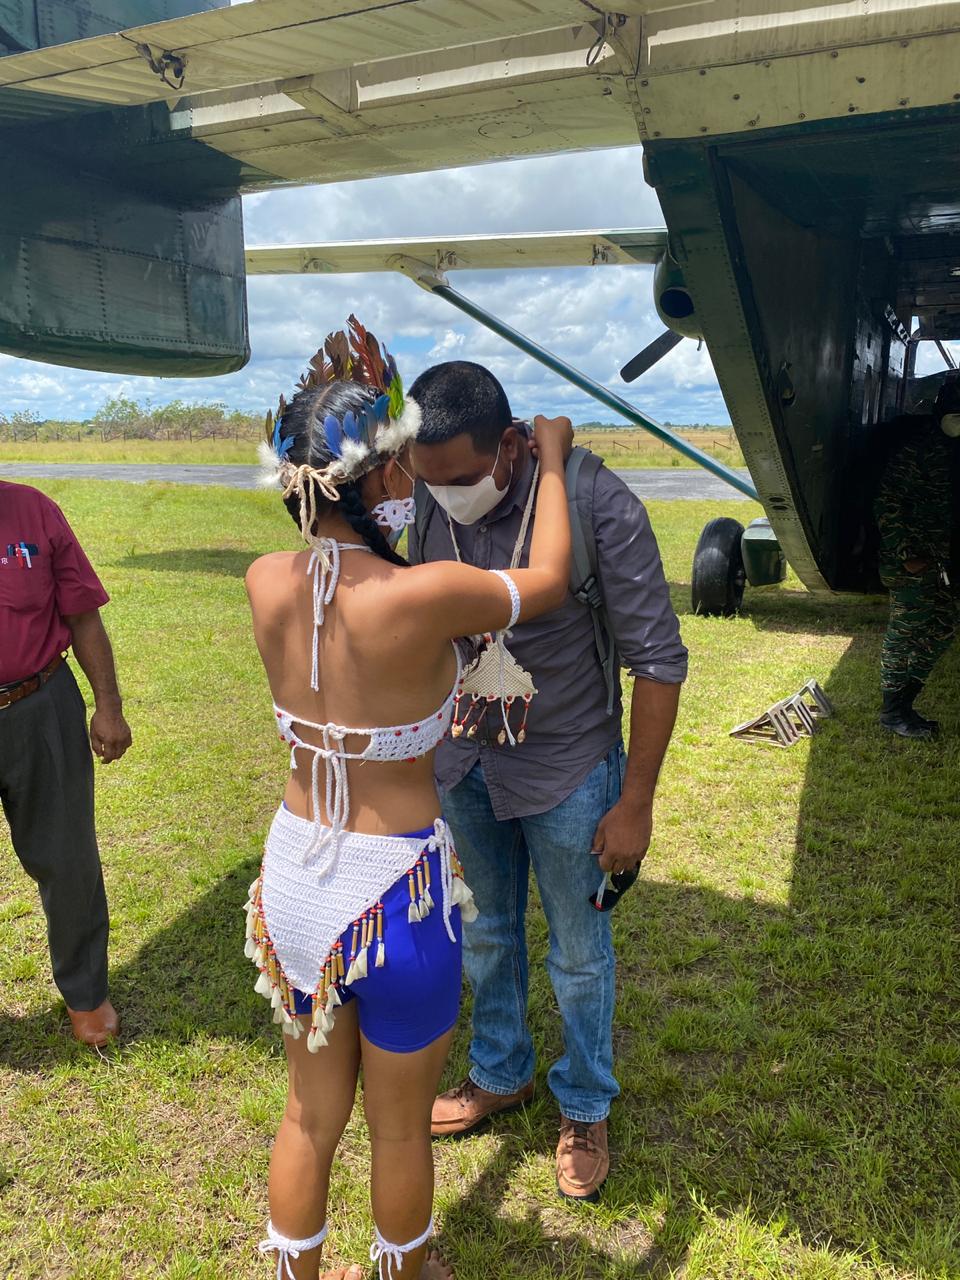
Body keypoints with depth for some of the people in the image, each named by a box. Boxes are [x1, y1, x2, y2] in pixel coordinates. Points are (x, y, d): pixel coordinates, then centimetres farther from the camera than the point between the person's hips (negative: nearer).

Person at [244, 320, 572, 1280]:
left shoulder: (266, 583, -10)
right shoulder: (424, 596, -26)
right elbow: (547, 581, -7)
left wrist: (358, 411, 14)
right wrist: (551, 460, 9)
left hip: (294, 873, 5)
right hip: (397, 886, -5)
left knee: (312, 1110, 26)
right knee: (400, 1123, 22)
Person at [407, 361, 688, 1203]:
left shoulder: (598, 507, -25)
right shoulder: (428, 506, -12)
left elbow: (658, 660, -18)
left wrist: (635, 804, -15)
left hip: (565, 768, -4)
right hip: (463, 762, 4)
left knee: (579, 954, 15)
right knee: (486, 934, 22)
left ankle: (585, 1109, 40)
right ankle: (502, 1076, 48)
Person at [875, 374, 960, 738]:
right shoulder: (916, 445, -17)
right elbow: (888, 504, -19)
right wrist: (907, 555, -22)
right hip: (910, 557, -9)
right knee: (906, 631, -2)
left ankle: (904, 699, 24)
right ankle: (893, 711, 10)